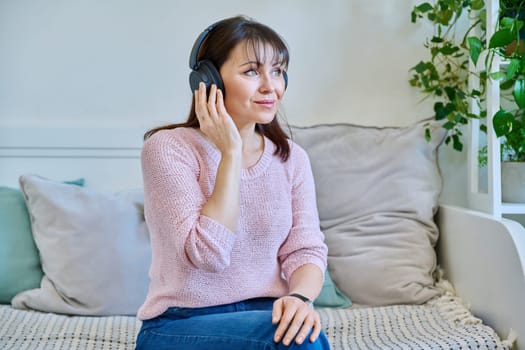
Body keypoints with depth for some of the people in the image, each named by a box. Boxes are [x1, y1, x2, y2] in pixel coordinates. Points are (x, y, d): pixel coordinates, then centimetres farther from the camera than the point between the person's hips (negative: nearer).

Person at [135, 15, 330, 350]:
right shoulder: (168, 147, -11)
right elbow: (208, 254, -20)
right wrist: (231, 152, -20)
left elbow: (305, 248, -1)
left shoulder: (292, 158, 5)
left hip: (264, 316, 5)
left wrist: (300, 296, -22)